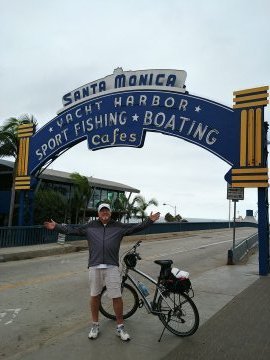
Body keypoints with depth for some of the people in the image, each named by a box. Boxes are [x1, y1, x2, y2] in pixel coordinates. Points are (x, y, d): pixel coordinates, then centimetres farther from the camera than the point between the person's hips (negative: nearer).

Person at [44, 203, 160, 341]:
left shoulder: (119, 226, 8)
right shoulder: (90, 226, 10)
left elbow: (136, 227, 6)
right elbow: (72, 229, 12)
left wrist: (149, 220, -2)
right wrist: (56, 226, 7)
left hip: (112, 266, -1)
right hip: (94, 266, 1)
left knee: (117, 297, 0)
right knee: (94, 295, 12)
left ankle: (120, 327, 18)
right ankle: (95, 325, 31)